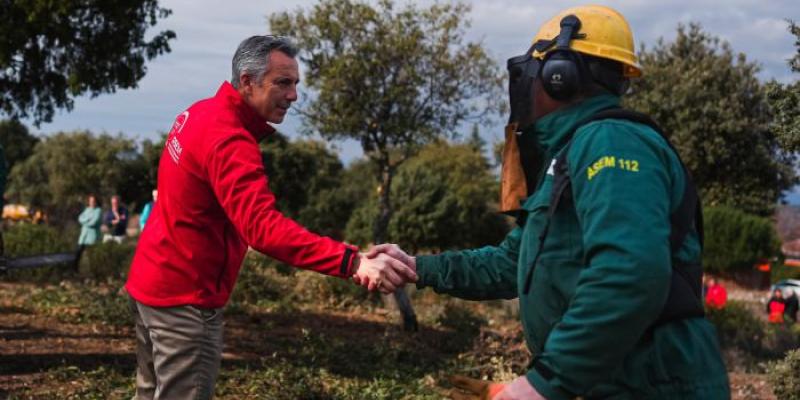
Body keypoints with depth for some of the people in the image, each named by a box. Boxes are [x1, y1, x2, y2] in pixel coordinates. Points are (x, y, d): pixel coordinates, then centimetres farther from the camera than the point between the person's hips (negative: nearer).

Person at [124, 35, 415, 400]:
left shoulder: (200, 113, 6)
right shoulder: (229, 140, -25)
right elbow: (263, 226, -38)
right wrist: (353, 262, -47)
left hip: (153, 281, 10)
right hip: (184, 298, -10)